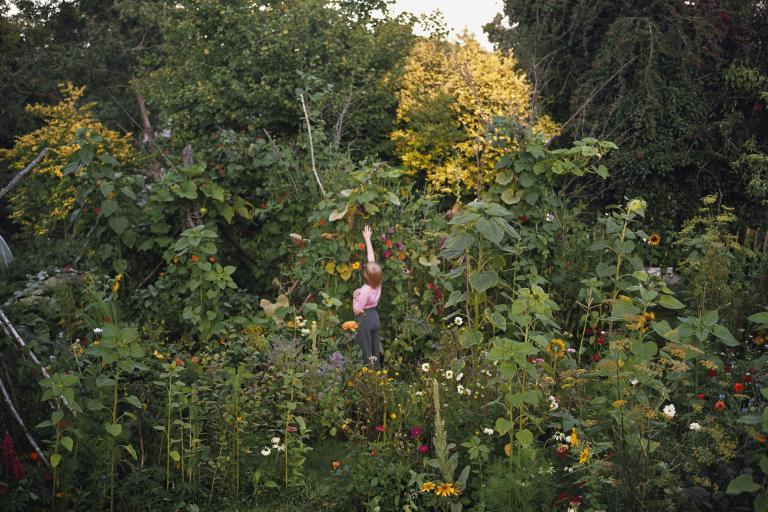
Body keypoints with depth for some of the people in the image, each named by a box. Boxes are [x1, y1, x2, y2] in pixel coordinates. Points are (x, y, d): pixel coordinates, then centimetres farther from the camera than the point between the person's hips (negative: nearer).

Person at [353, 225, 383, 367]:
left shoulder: (365, 291, -26)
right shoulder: (378, 283, -8)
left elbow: (357, 311, -19)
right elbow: (371, 258, 0)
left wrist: (355, 297, -9)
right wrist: (367, 239, 7)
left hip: (364, 320, -7)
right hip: (375, 317, 7)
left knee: (367, 353, 2)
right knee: (376, 351, 14)